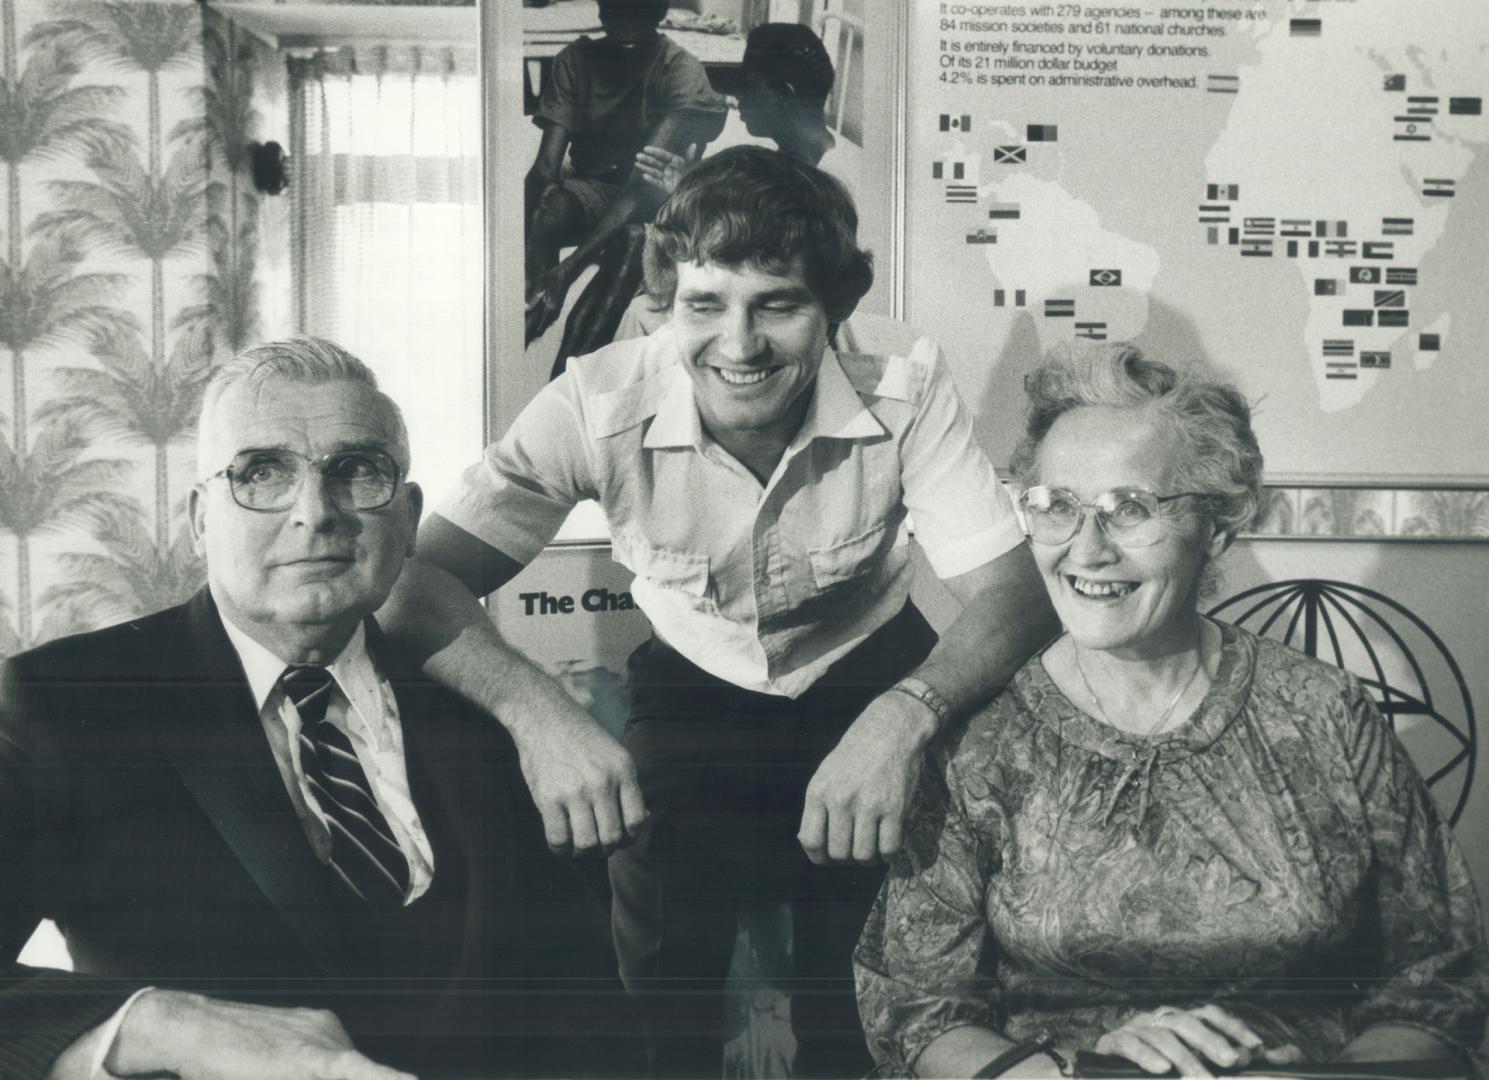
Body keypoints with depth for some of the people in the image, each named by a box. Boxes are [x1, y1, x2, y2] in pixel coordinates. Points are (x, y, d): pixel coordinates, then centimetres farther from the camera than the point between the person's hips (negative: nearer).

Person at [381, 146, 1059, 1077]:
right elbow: (421, 579, -27)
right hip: (696, 684, 0)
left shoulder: (908, 396, -23)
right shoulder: (600, 406, -24)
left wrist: (905, 713, -45)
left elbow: (1018, 592, -25)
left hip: (866, 672, 0)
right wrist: (538, 708, -46)